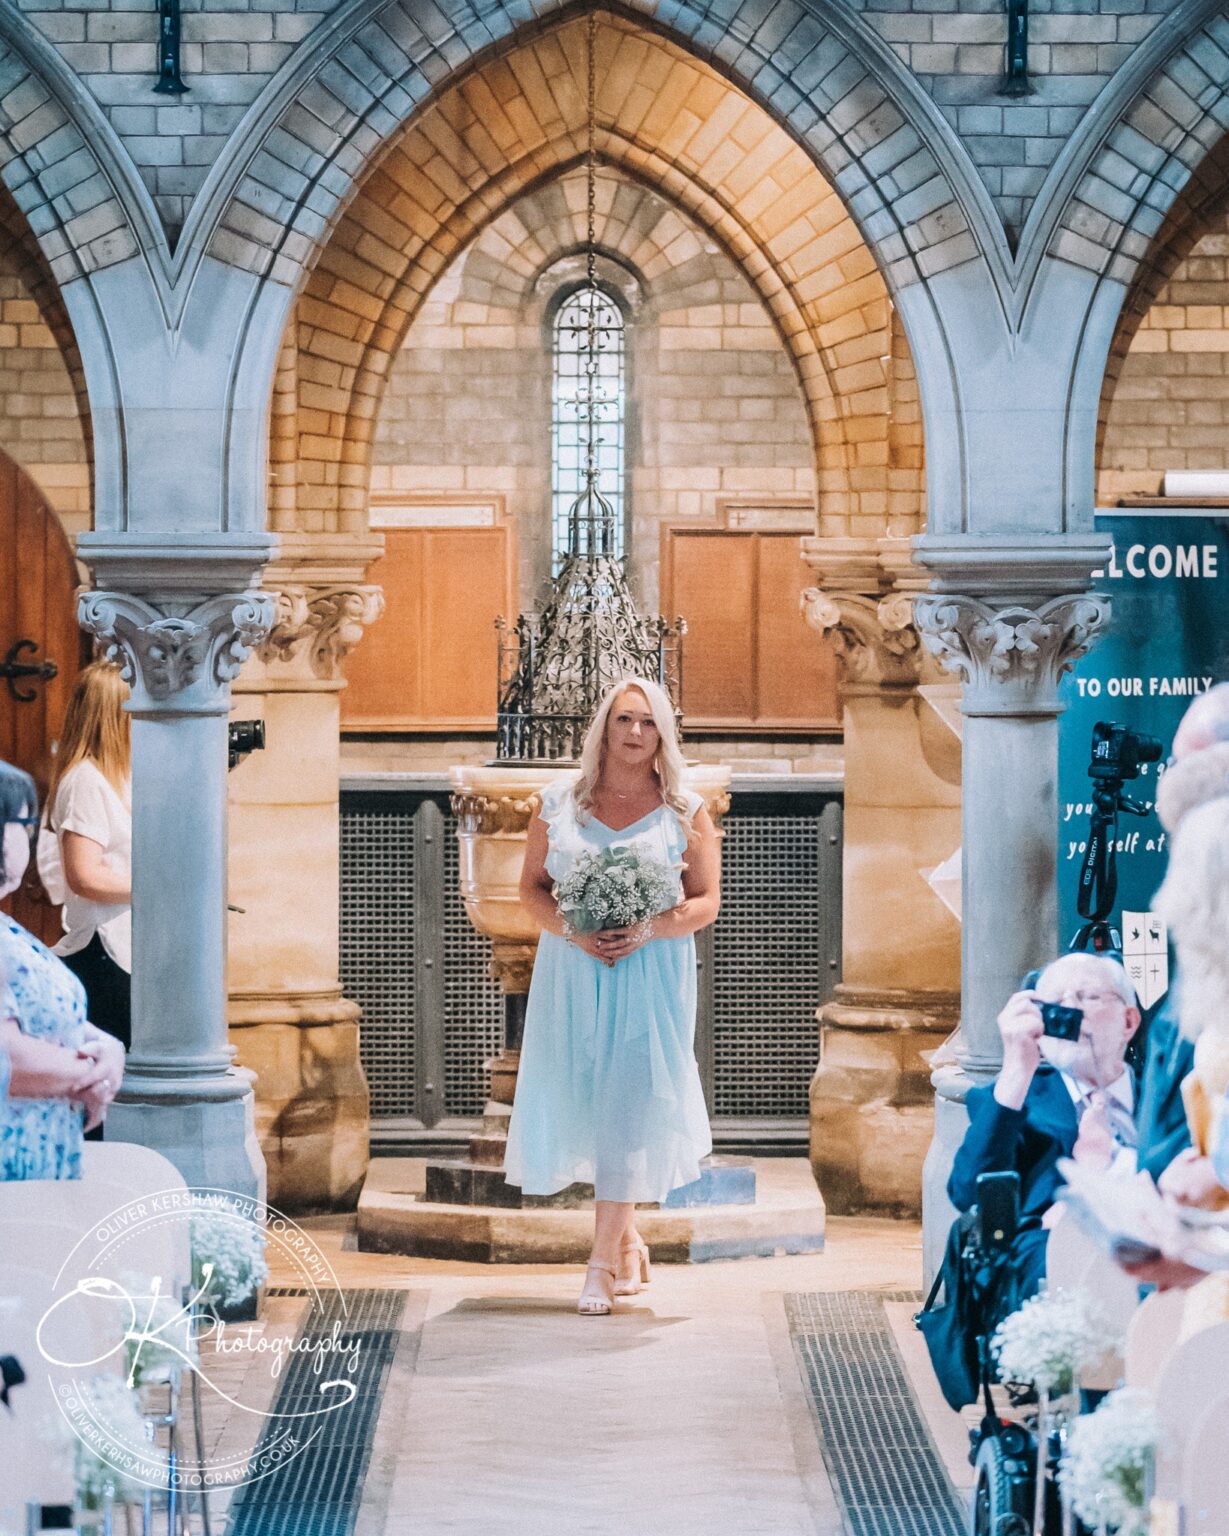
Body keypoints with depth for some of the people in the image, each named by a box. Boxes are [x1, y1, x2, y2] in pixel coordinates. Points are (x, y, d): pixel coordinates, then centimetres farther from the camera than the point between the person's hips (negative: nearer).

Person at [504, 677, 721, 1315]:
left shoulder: (685, 814, 3)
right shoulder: (560, 804, 6)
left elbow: (706, 902, 2)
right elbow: (532, 885, 7)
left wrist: (648, 932, -15)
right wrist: (572, 930, -11)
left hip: (651, 974, -2)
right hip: (572, 972, 2)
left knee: (629, 1105, -8)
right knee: (581, 1098, 4)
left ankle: (602, 1260, -6)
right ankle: (628, 1239, 23)